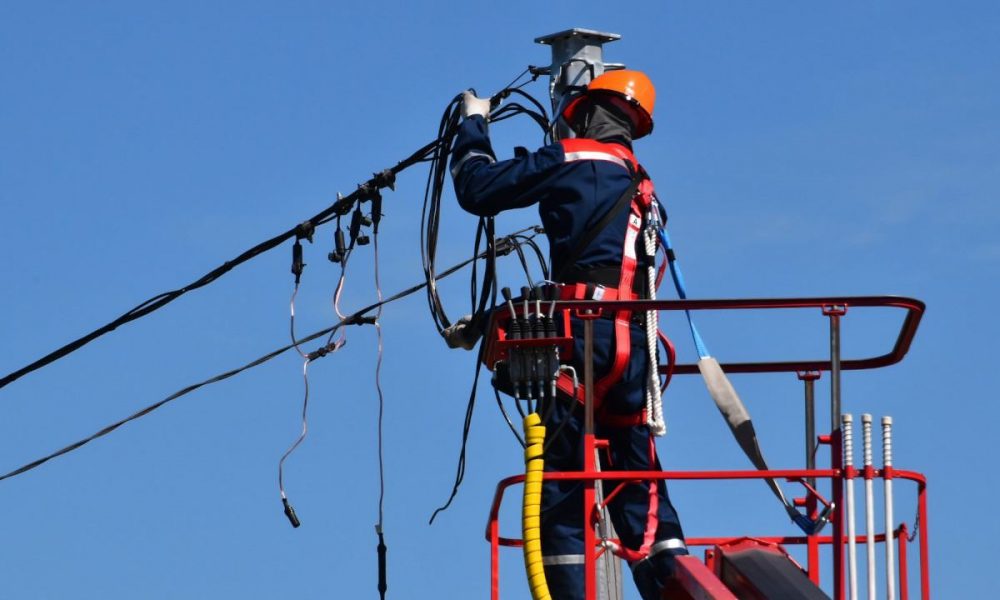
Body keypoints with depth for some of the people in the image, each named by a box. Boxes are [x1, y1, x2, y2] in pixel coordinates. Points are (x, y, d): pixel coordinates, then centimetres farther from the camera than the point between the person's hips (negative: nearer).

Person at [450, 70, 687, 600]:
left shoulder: (571, 160, 2)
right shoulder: (640, 184, 23)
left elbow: (477, 189, 3)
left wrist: (473, 125, 20)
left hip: (585, 331, -7)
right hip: (634, 340, 7)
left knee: (562, 488, -5)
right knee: (639, 488, 7)